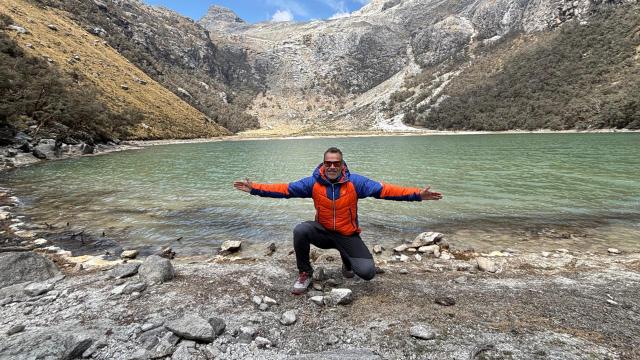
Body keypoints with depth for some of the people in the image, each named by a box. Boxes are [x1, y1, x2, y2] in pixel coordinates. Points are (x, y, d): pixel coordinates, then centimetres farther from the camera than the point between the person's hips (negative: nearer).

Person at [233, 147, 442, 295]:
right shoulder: (313, 182, -10)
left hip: (348, 236, 0)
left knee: (368, 273, -16)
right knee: (300, 230, -30)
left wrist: (416, 195, -24)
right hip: (323, 232, 1)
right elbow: (285, 189, -9)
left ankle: (347, 260, 22)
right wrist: (254, 188, -16)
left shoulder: (355, 182, -13)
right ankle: (305, 273, -4)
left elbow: (383, 190, -15)